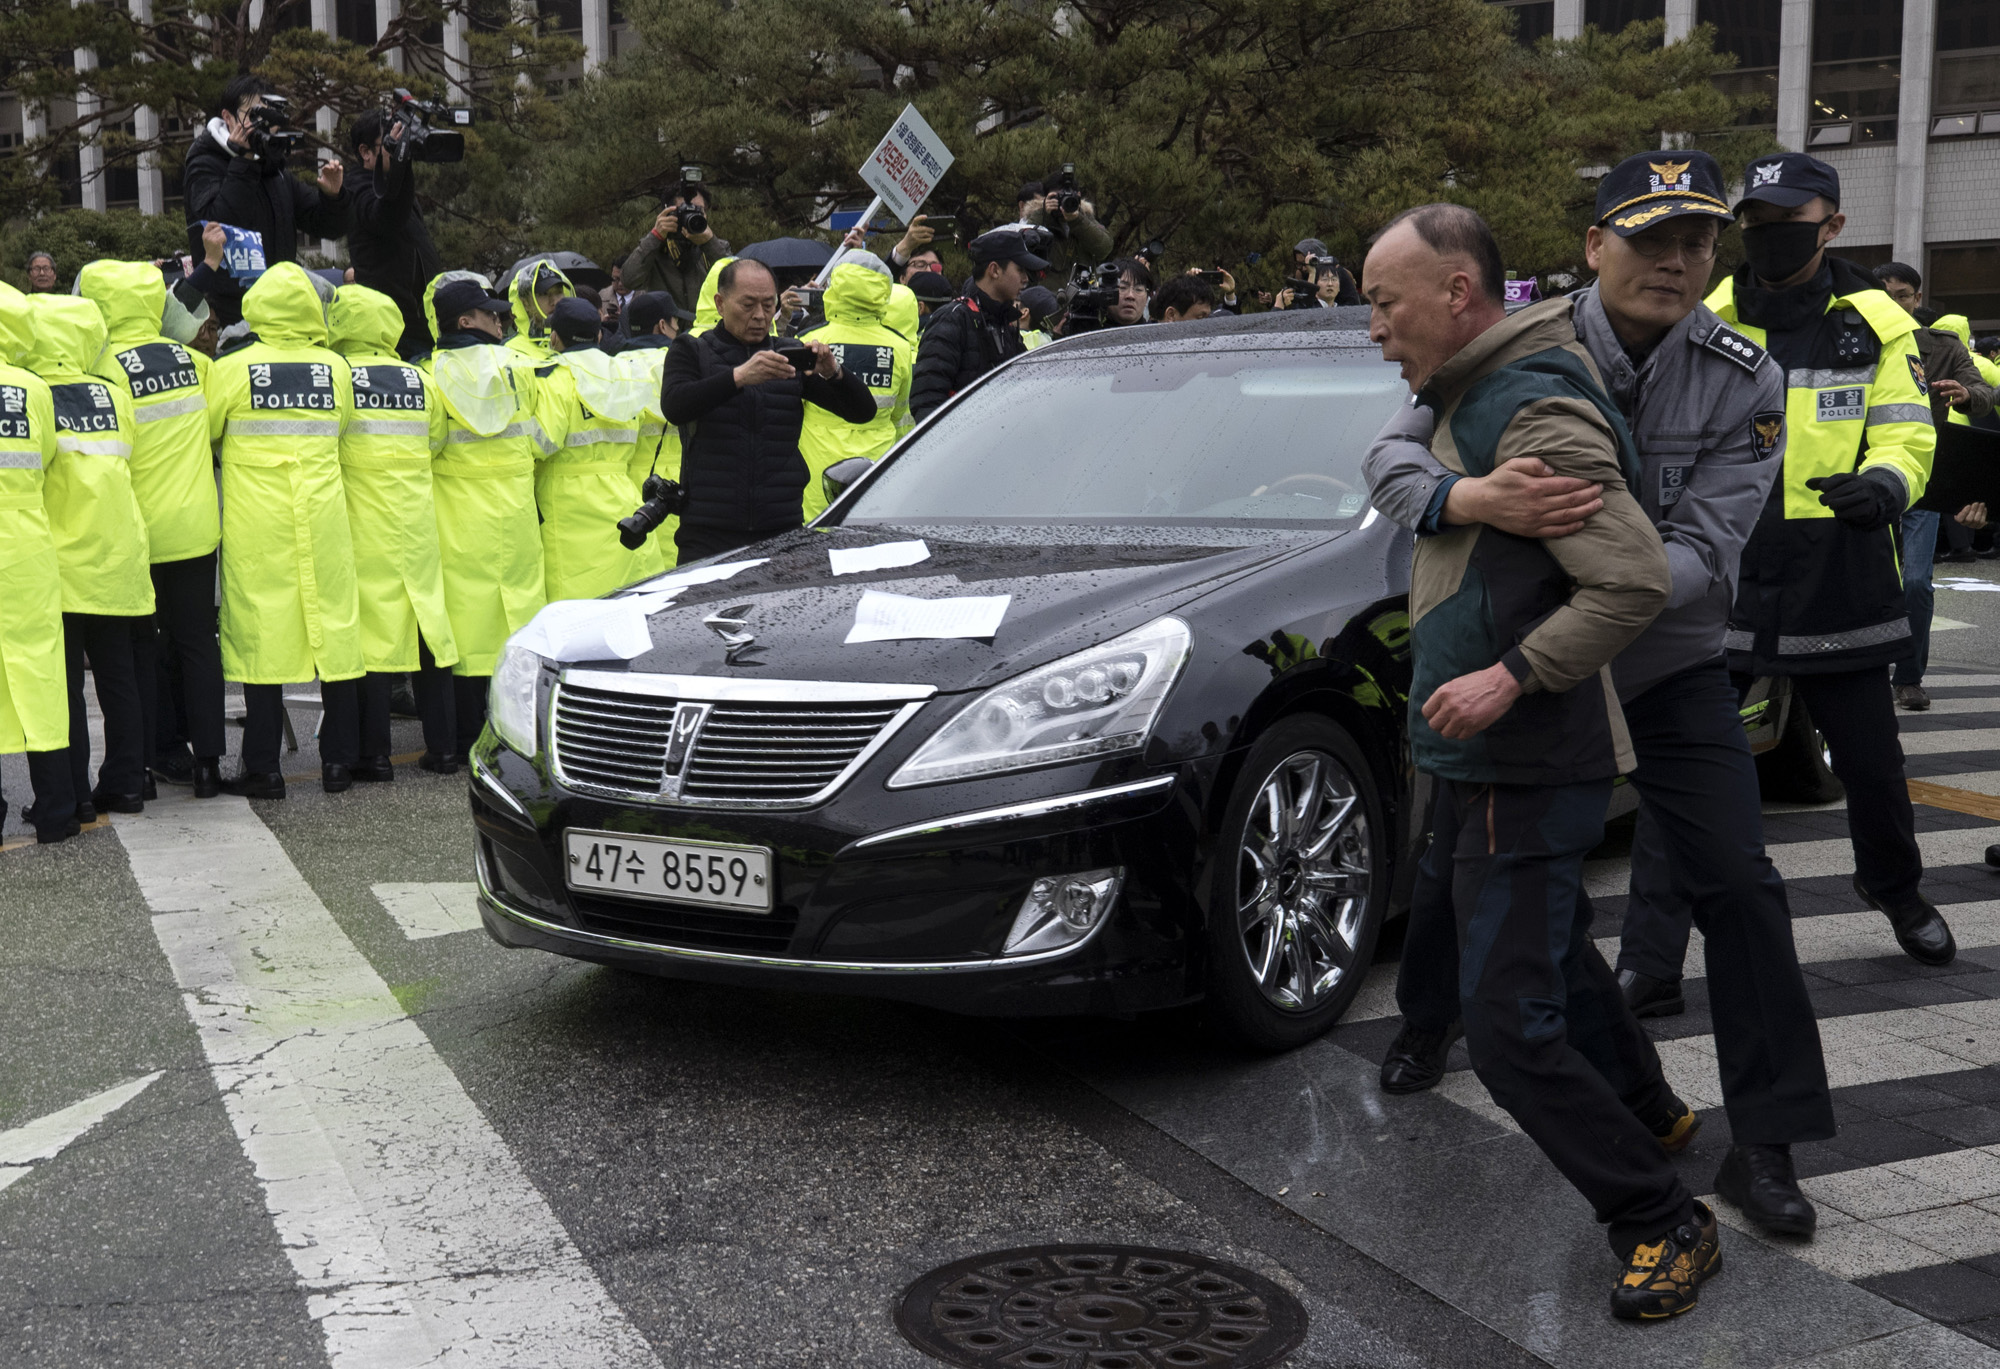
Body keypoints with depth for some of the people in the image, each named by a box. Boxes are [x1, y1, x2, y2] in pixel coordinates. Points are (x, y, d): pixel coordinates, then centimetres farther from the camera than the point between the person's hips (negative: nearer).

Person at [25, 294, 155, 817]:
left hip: (59, 567, -4)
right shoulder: (115, 397, 1)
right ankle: (124, 784, 17)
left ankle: (73, 796, 4)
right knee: (118, 676, 13)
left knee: (64, 683, 2)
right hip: (117, 559, 4)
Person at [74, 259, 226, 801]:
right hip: (195, 527, 4)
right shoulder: (192, 360, 0)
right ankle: (207, 759, 11)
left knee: (139, 648, 9)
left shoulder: (107, 368, -15)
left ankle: (151, 755, 13)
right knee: (197, 642, 10)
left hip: (137, 532, -4)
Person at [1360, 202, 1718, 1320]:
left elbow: (1638, 579, -25)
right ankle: (1648, 1107, 50)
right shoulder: (1462, 397, 9)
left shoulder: (1536, 413, -20)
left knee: (1510, 1027, -11)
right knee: (1550, 946, 29)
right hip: (1483, 755, 11)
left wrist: (1514, 673, -27)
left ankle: (1667, 1224, 2)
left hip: (1527, 767, -11)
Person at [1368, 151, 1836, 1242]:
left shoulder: (1745, 384, -13)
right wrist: (1470, 499, -44)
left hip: (1670, 665, 0)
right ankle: (1426, 1022, 43)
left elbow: (1702, 553, -22)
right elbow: (1391, 459, -21)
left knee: (1738, 887, -8)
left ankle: (1765, 1146, 2)